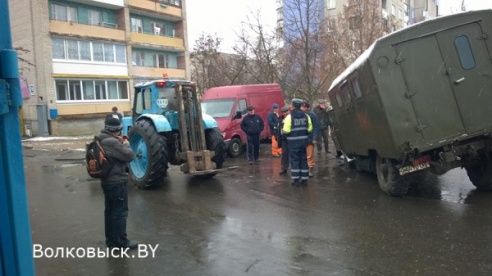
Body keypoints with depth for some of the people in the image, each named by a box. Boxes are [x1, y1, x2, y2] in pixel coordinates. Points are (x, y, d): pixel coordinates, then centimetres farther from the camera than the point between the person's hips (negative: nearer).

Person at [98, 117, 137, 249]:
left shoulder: (102, 140, 8)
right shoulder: (112, 142, -24)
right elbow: (129, 156, -22)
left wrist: (119, 143, 4)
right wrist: (125, 144, -6)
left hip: (106, 180, 10)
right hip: (117, 181, -10)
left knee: (110, 210, 17)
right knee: (120, 211, 0)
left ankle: (111, 239, 27)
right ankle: (121, 242, 8)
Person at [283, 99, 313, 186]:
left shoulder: (290, 117, -12)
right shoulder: (306, 116, 2)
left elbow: (286, 131, -16)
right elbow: (309, 129, 2)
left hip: (293, 141, -4)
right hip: (303, 140, 4)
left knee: (294, 160, 4)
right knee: (303, 159, 13)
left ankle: (296, 179, 4)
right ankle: (304, 179, 16)